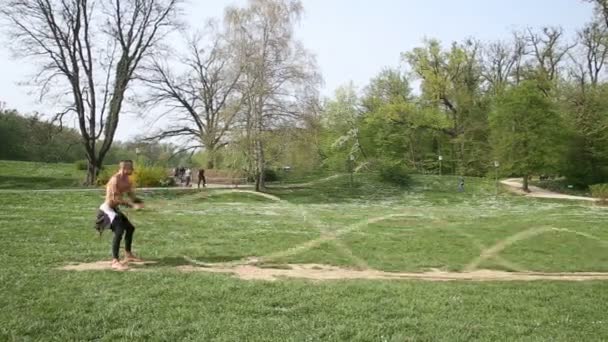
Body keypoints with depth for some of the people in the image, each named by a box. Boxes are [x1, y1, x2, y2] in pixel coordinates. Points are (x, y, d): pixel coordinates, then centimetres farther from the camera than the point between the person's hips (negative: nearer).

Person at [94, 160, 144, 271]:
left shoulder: (126, 180, 7)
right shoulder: (115, 179, -22)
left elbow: (131, 196, 11)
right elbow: (116, 199, -27)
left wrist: (138, 202, -10)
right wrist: (132, 205, -27)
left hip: (114, 209, 10)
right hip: (107, 209, -10)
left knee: (130, 228, 18)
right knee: (119, 231, -24)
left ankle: (128, 255, 33)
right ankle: (115, 261, -24)